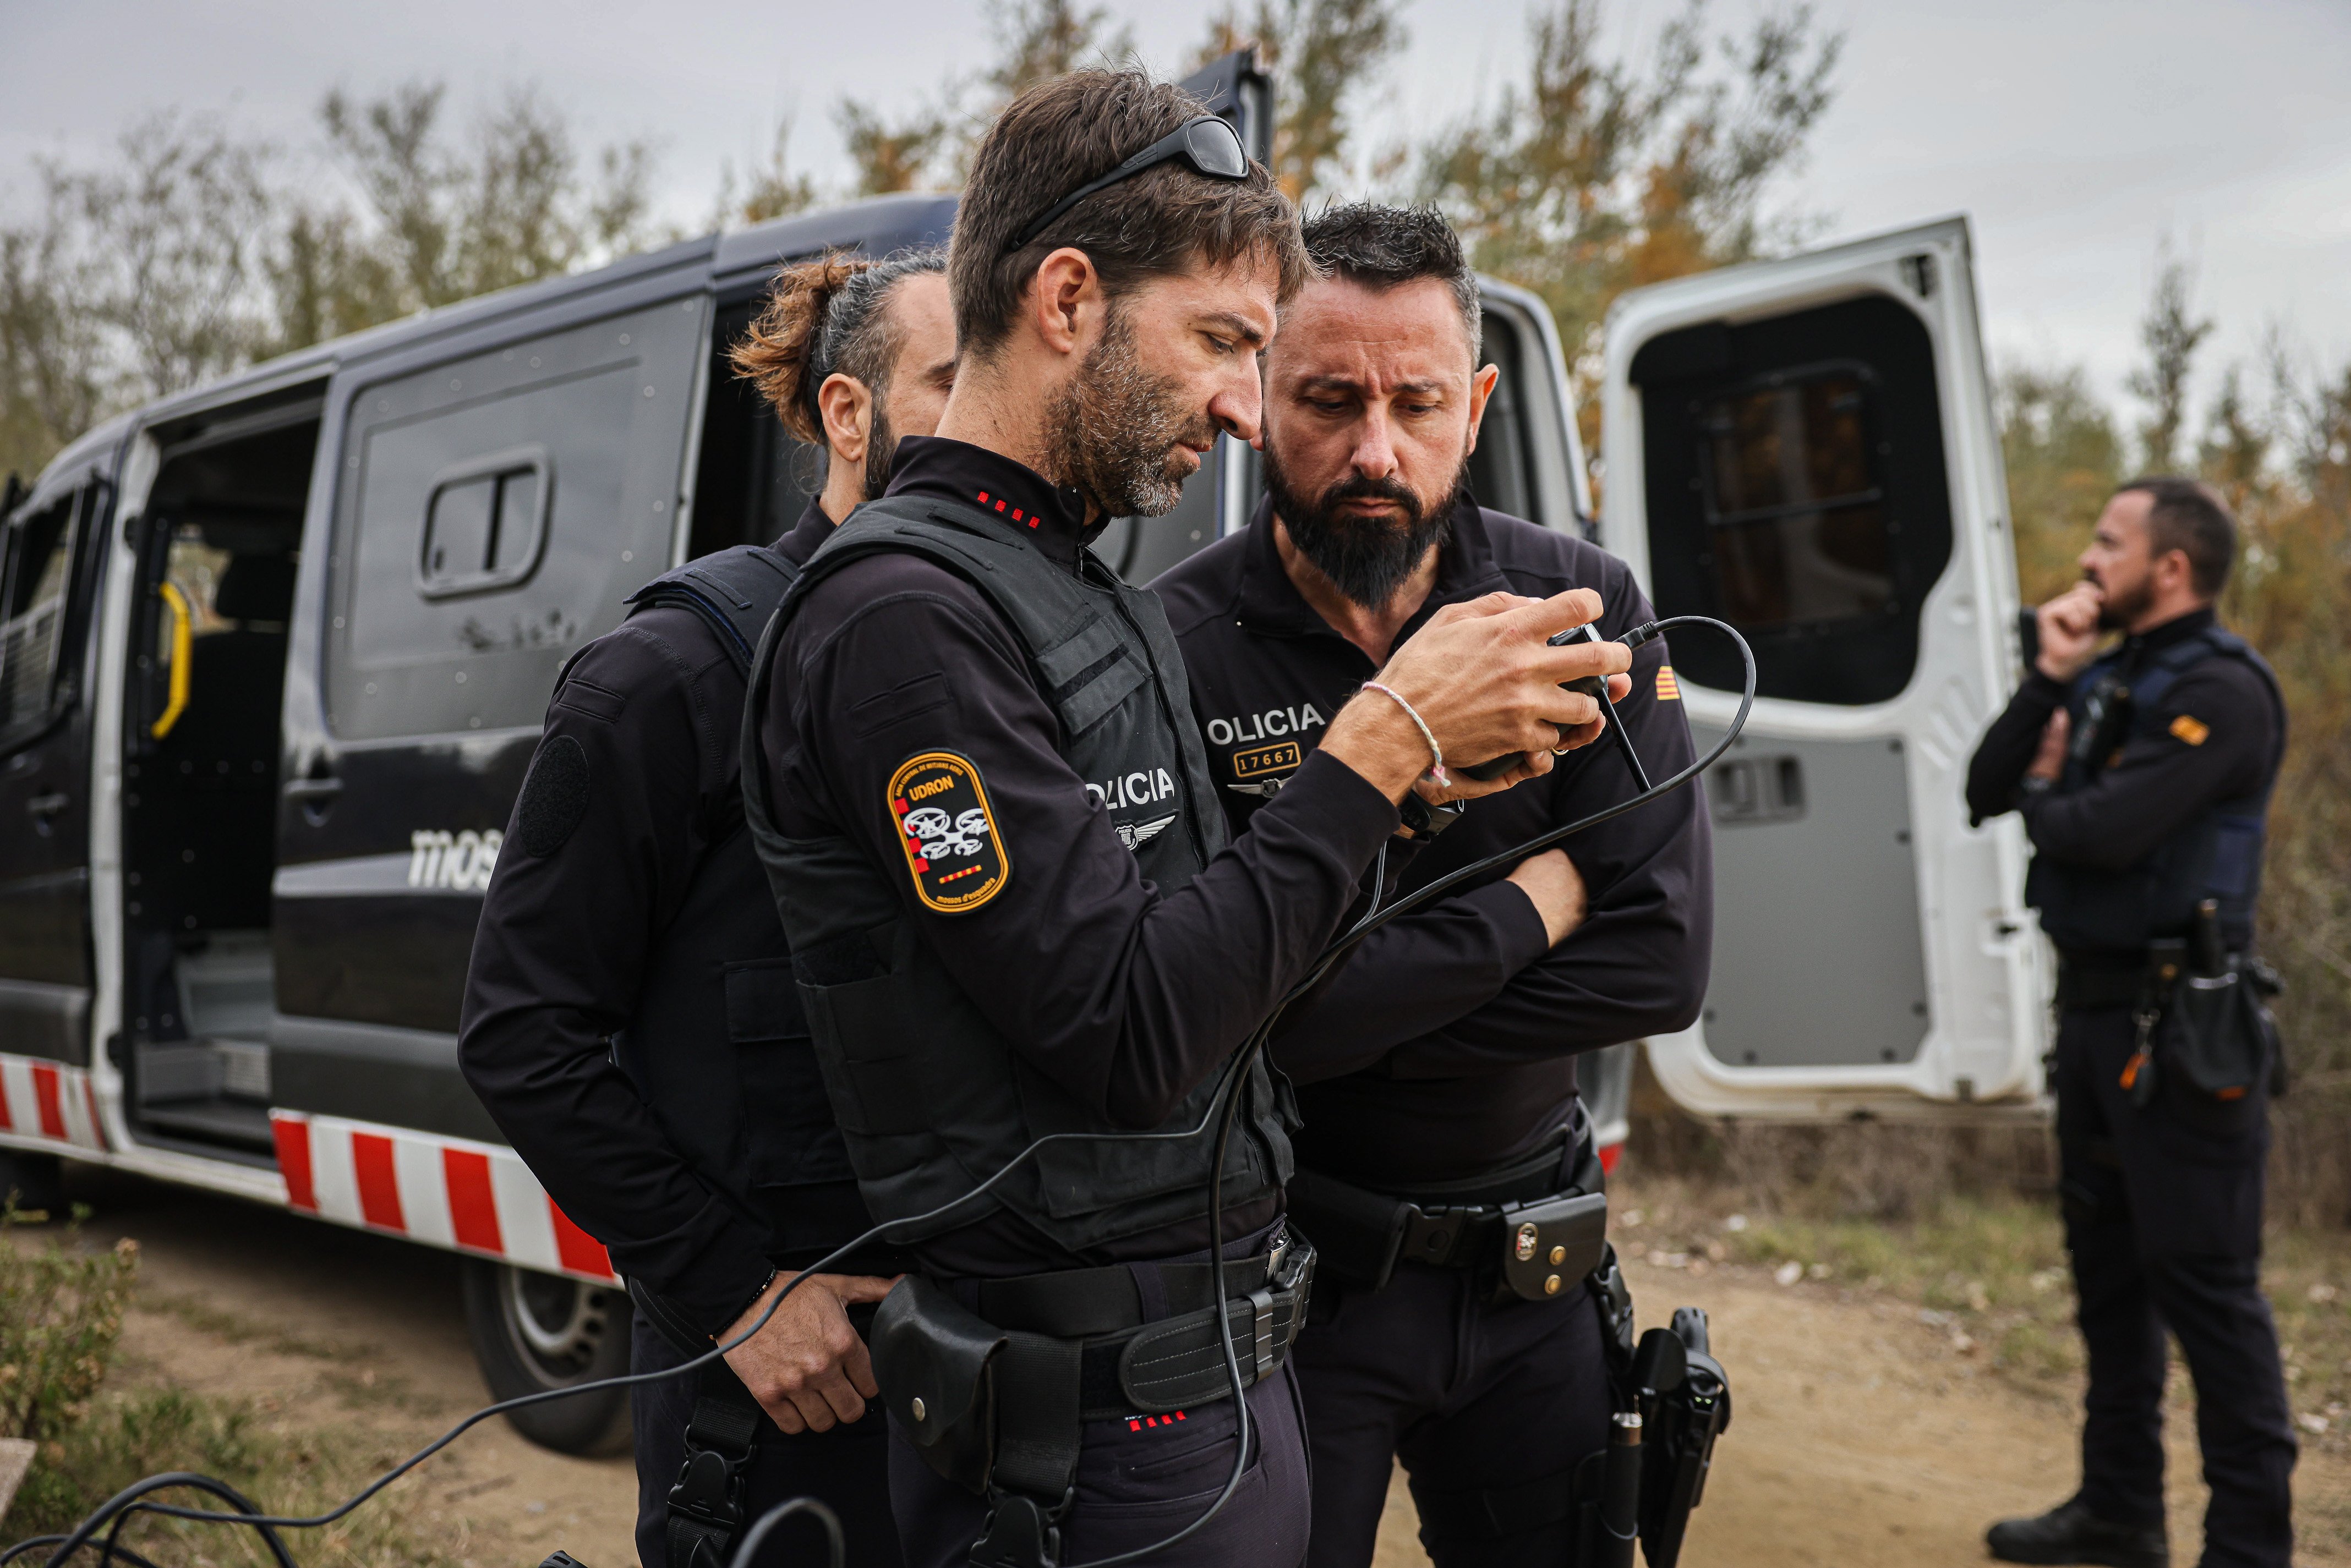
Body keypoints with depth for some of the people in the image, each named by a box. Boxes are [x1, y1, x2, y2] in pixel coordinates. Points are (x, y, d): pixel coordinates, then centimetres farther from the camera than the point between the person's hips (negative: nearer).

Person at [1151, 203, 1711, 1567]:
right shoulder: (1173, 650, -16)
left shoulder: (1582, 608, -6)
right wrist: (1529, 906, -17)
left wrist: (1356, 1016, -18)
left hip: (1530, 1269, 3)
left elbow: (1663, 965, -12)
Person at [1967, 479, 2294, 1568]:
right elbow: (1988, 790, 6)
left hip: (2176, 1020, -9)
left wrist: (2043, 796, -3)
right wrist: (2048, 680, -4)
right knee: (2108, 1266, 16)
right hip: (2093, 1001, 9)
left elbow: (2108, 829, -24)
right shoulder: (2104, 682, 13)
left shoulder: (2219, 691, -13)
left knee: (2203, 1280, -5)